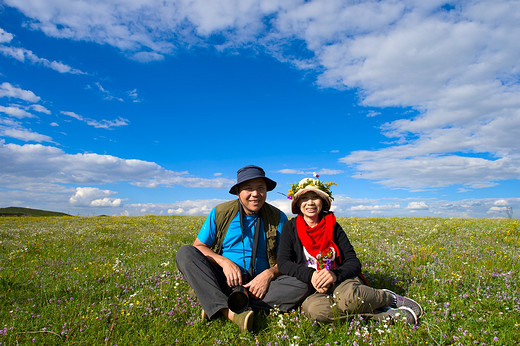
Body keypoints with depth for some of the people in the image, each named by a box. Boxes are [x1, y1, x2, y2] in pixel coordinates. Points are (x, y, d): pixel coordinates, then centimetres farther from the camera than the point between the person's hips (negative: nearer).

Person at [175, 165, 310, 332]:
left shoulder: (278, 217, 1)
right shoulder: (220, 213, 1)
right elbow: (199, 246, 3)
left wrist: (269, 273, -19)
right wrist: (224, 261, -15)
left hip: (258, 284, 0)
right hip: (223, 279, 0)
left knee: (302, 286, -26)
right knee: (185, 252, -19)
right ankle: (227, 310, -38)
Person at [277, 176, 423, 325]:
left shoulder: (333, 227, 4)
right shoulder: (291, 228, 3)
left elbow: (354, 263, -2)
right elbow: (283, 263, -6)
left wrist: (335, 274, -24)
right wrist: (310, 275, -23)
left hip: (342, 280, 0)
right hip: (315, 289, 1)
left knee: (348, 297, -37)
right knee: (313, 308, -36)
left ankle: (392, 299, -7)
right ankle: (386, 314, -21)